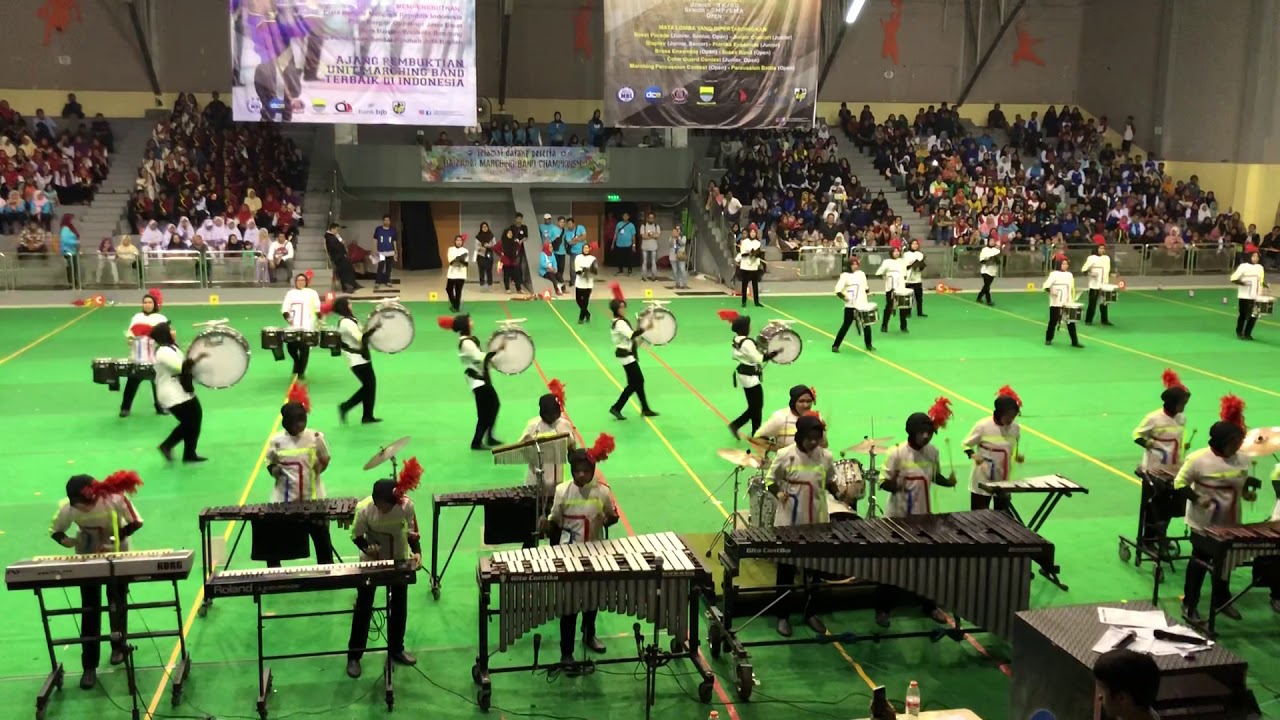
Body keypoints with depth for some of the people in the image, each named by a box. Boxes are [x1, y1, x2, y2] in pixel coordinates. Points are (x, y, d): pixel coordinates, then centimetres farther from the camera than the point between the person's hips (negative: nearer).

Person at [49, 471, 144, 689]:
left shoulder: (115, 498, -32)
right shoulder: (66, 507, -26)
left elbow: (136, 522, -18)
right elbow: (54, 531, -7)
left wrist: (116, 539, -29)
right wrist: (64, 539, -29)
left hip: (117, 554, -1)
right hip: (87, 557, 1)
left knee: (117, 602, 13)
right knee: (89, 609, -1)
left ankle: (119, 645, 37)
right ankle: (89, 666, 5)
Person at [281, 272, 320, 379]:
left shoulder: (312, 293, 9)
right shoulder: (291, 293, 13)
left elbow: (317, 309, 5)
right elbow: (285, 309, 6)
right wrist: (288, 318, -12)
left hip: (307, 327, -2)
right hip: (293, 327, 2)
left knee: (304, 350, -4)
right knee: (291, 347, -5)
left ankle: (301, 372, 8)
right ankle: (297, 368, 22)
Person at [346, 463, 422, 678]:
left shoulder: (406, 506, -24)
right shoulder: (364, 508, -27)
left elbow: (412, 533, -11)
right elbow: (356, 536, -13)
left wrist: (417, 552, -26)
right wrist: (367, 547, -31)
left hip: (399, 560, 2)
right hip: (371, 561, -2)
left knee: (399, 606, 13)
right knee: (363, 607, 4)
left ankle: (396, 650, 31)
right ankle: (354, 656, 16)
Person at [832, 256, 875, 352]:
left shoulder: (861, 274, 10)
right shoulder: (845, 275, -7)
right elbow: (838, 290, -15)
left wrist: (867, 292, 12)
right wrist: (843, 296, -22)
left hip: (863, 304, 5)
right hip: (850, 306, -5)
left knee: (866, 324, 10)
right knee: (846, 325, -4)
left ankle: (868, 345, 26)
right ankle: (835, 345, 3)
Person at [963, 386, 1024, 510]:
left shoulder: (1015, 428, -3)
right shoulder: (983, 425, -17)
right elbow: (966, 444, -8)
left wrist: (1017, 456, -8)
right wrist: (973, 455, -26)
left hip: (1004, 481, 4)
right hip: (982, 481, -4)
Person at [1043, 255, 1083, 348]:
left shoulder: (1069, 275, 10)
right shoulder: (1054, 274, -6)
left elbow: (1072, 288, 18)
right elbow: (1046, 286, -15)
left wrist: (1073, 300, 13)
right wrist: (1050, 291, -31)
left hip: (1068, 304, 4)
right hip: (1056, 303, -4)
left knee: (1071, 322, 2)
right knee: (1053, 321, 5)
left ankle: (1075, 342, 5)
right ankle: (1048, 339, 21)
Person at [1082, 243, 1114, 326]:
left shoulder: (1107, 258, 9)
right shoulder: (1091, 258, -6)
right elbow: (1083, 270, -8)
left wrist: (1111, 275, 4)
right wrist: (1090, 273, -25)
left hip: (1104, 285, 5)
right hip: (1094, 285, -5)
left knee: (1104, 303, 9)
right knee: (1092, 303, -2)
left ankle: (1104, 320, 18)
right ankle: (1088, 320, 6)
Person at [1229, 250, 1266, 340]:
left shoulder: (1260, 267, 10)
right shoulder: (1243, 266, -7)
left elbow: (1261, 281, 21)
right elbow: (1233, 278, -10)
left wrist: (1265, 285, 1)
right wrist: (1242, 283, -25)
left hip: (1256, 297, 5)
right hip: (1244, 296, -5)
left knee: (1253, 316, 3)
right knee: (1243, 315, 4)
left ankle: (1247, 334, 15)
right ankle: (1239, 332, 21)